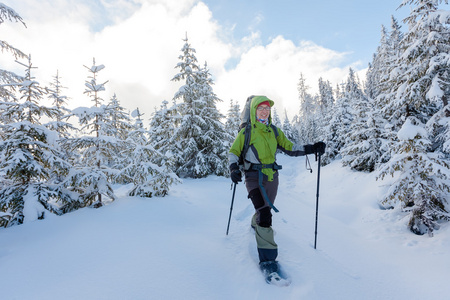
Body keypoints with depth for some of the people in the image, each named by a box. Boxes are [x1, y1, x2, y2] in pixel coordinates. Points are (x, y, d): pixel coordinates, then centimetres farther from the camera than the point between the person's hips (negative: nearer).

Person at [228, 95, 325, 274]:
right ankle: (267, 258, -11)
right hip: (254, 178, -5)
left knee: (266, 210, 20)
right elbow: (233, 152, 2)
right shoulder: (246, 132, -3)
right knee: (264, 214, -19)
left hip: (272, 178, 5)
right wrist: (234, 168, -16)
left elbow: (290, 148, 8)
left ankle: (255, 225, 54)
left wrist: (312, 149, -4)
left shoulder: (274, 131, 9)